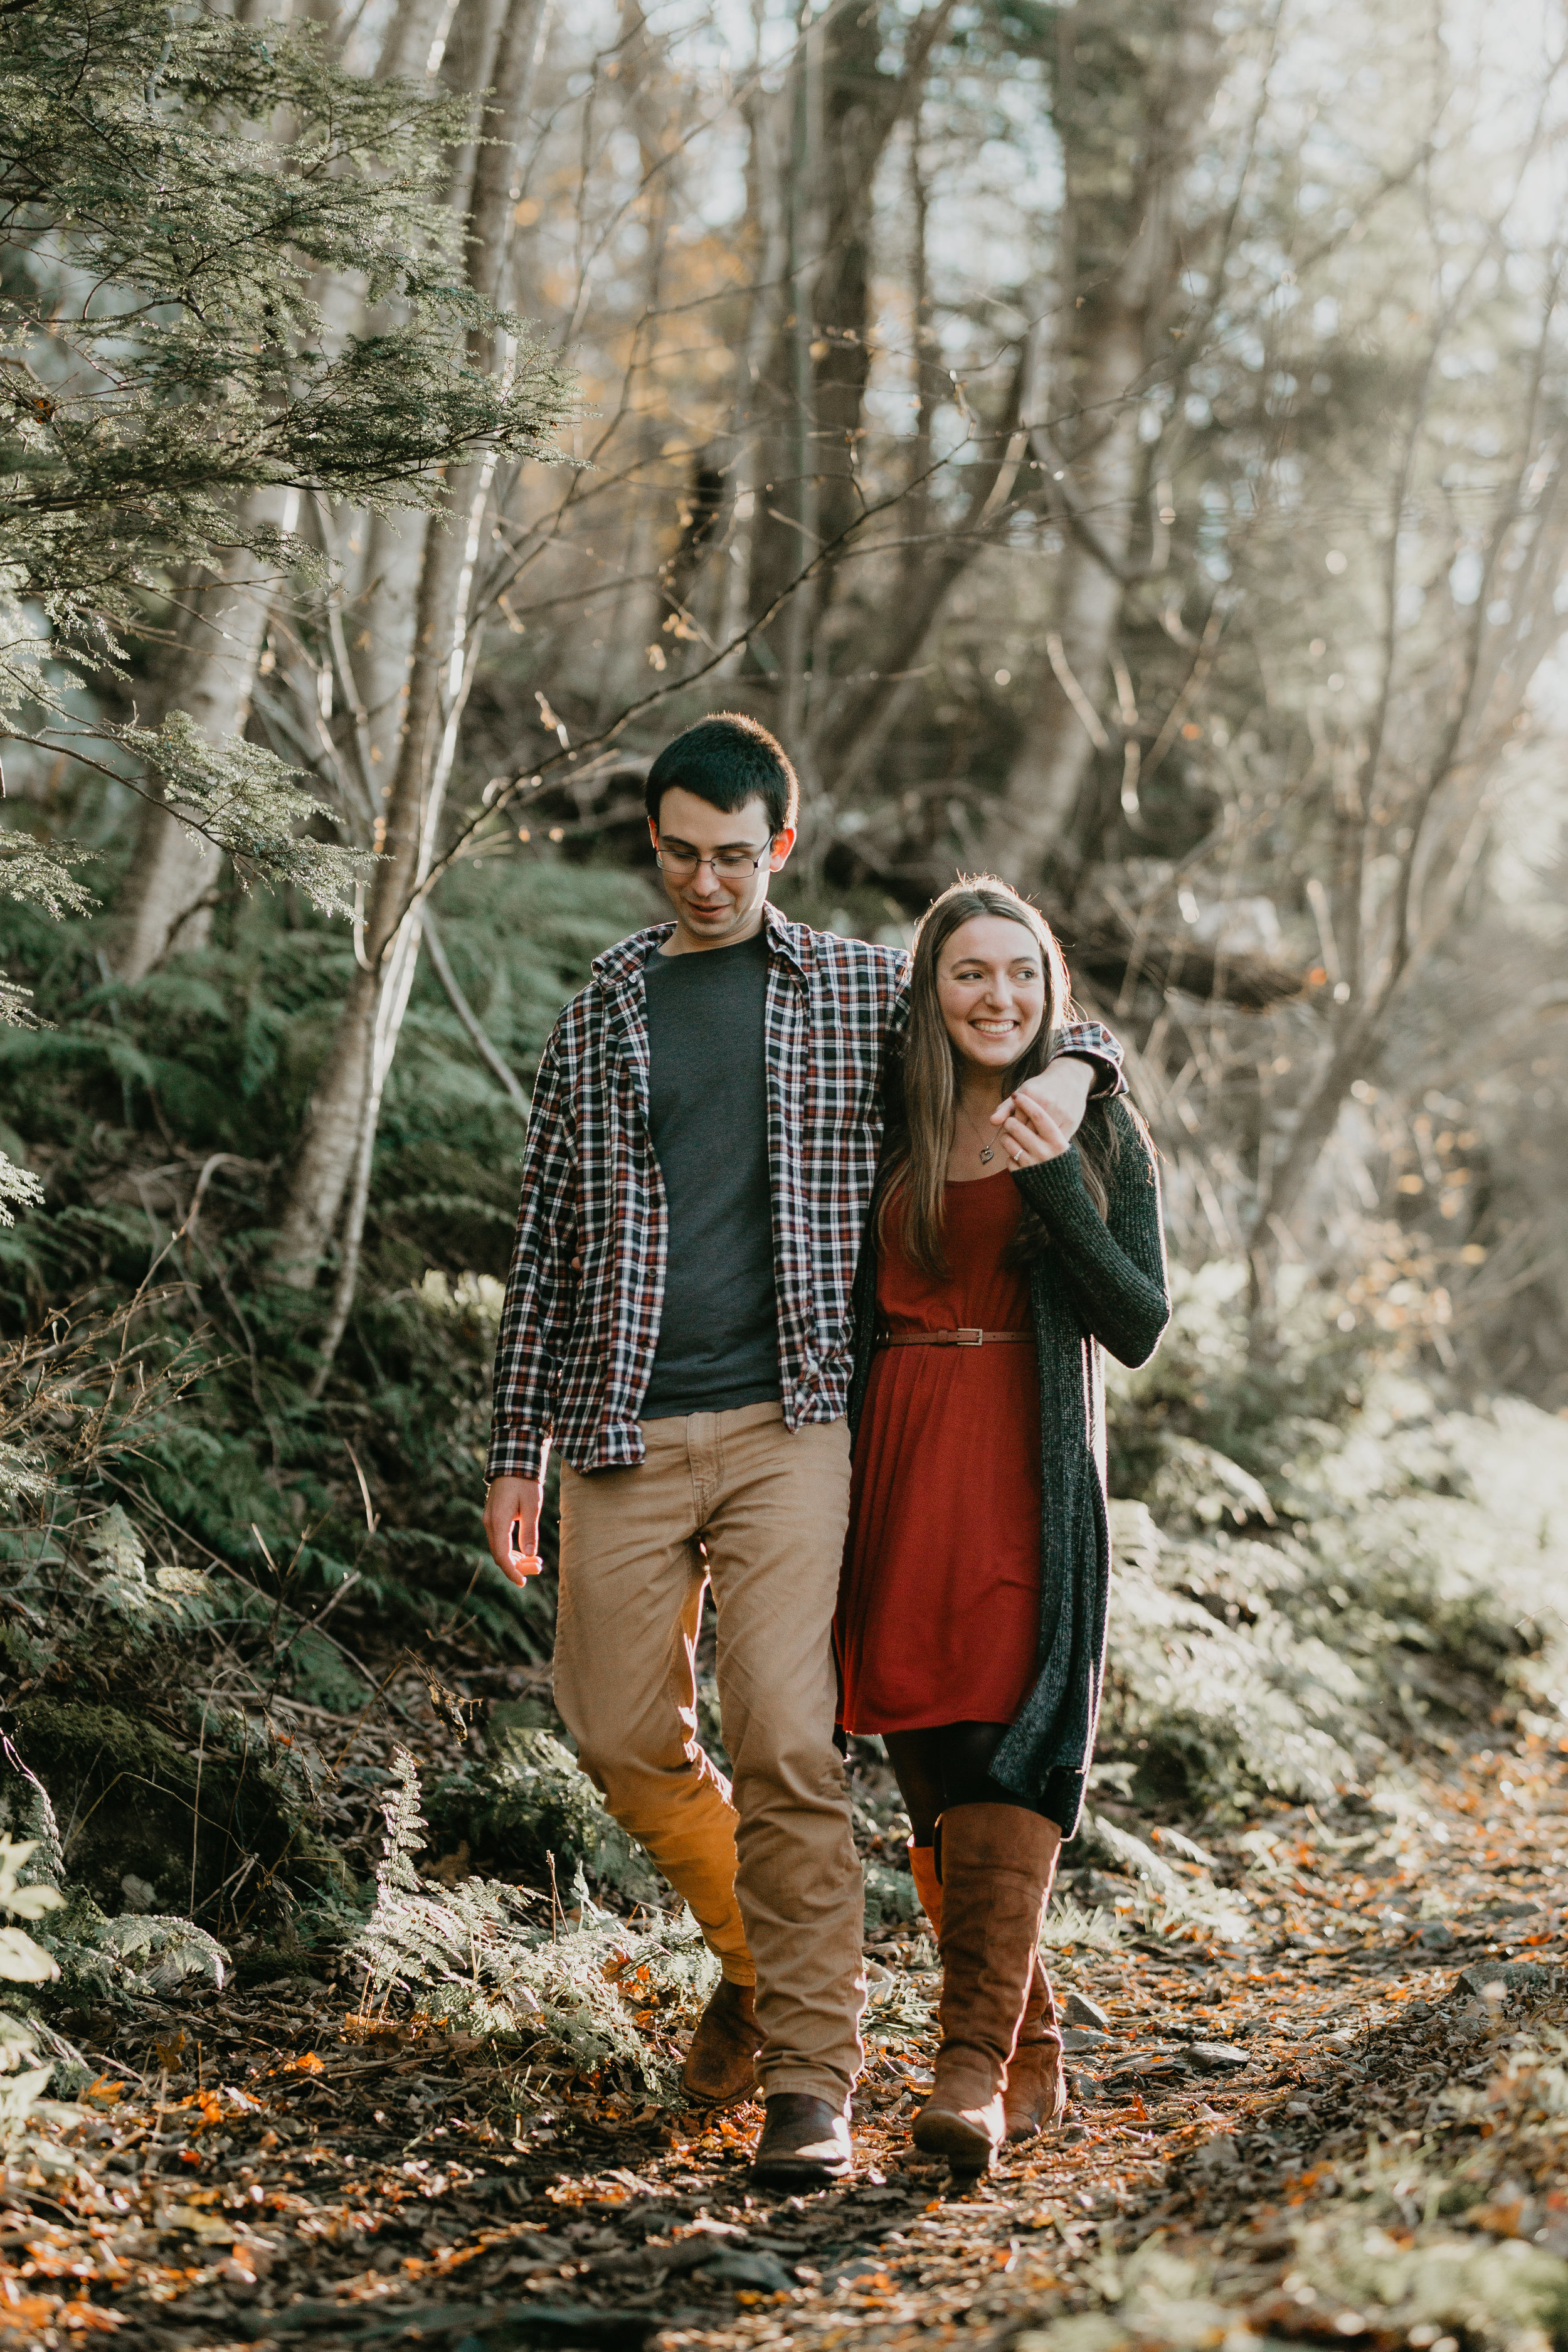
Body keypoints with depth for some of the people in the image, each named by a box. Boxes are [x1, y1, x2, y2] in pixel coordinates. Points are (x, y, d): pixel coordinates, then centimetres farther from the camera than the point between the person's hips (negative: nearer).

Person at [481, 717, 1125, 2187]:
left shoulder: (860, 991, 9)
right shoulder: (600, 1014, 12)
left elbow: (1044, 1012, 19)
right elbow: (546, 1241, 14)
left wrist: (1068, 1067, -7)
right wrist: (518, 1445, 11)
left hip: (786, 1422, -3)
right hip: (623, 1430, 3)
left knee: (784, 1743, -12)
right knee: (621, 1738, 5)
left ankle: (811, 2075, -5)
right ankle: (756, 1954, 31)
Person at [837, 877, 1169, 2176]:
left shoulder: (1099, 1130, 5)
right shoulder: (884, 1128, 10)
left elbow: (1140, 1325, -3)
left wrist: (1055, 1185, -13)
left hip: (1033, 1477, -3)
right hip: (897, 1467, 3)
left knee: (1010, 1748, -16)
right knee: (933, 1774, 3)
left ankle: (974, 2068, -21)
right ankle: (1033, 2059, 16)